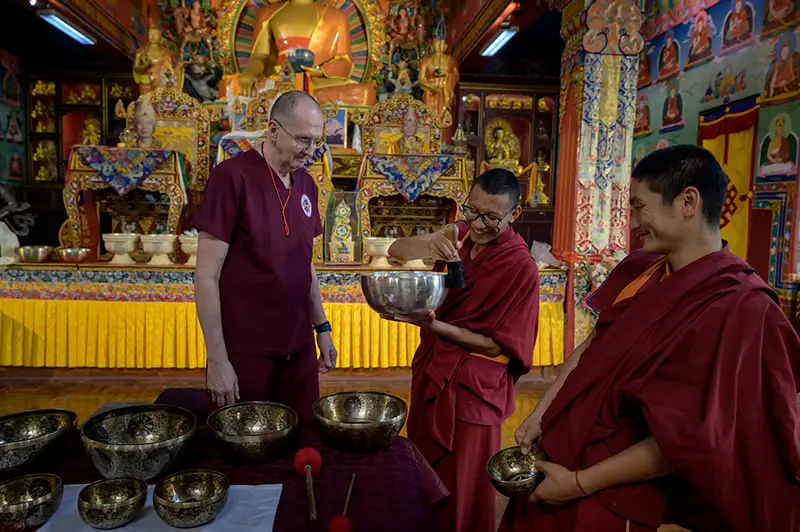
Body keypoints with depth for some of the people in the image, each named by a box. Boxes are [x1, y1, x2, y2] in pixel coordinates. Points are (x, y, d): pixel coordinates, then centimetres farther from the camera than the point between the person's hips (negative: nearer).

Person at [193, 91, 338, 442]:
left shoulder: (306, 184, 7)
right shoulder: (232, 176, -12)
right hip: (244, 351, -5)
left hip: (298, 348, 5)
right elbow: (206, 276, -12)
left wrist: (321, 327, 14)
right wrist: (217, 360, -13)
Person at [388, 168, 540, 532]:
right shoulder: (460, 235, 0)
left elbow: (497, 345, -17)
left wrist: (436, 326, -27)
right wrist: (427, 246, -25)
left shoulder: (521, 267, -18)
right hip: (430, 369, 6)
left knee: (460, 491, 9)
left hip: (472, 386, -6)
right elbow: (395, 251, -4)